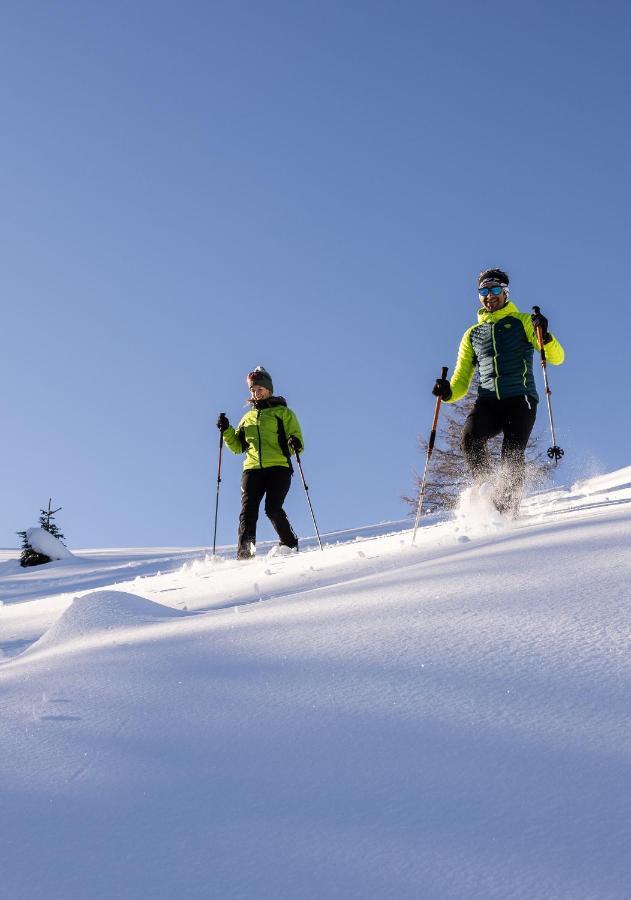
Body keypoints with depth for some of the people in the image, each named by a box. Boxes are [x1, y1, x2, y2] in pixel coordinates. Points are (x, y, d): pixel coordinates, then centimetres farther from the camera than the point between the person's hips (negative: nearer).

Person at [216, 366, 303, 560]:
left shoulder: (283, 412, 13)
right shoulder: (248, 417, 26)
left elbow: (295, 436, 5)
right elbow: (238, 446, 25)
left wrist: (295, 443, -19)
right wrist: (226, 431, 8)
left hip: (278, 468, -4)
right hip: (252, 469, 4)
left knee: (273, 509, -18)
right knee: (248, 512, -12)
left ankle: (289, 546, 2)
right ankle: (245, 555, -18)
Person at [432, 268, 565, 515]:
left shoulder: (522, 322, 13)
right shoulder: (472, 334, 23)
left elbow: (557, 358, 5)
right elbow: (462, 382, 21)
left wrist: (544, 336, -15)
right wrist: (447, 391, -2)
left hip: (520, 399, -3)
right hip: (487, 402, 3)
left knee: (512, 454, -22)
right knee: (470, 438, -28)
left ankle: (507, 510, -17)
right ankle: (487, 490, -17)